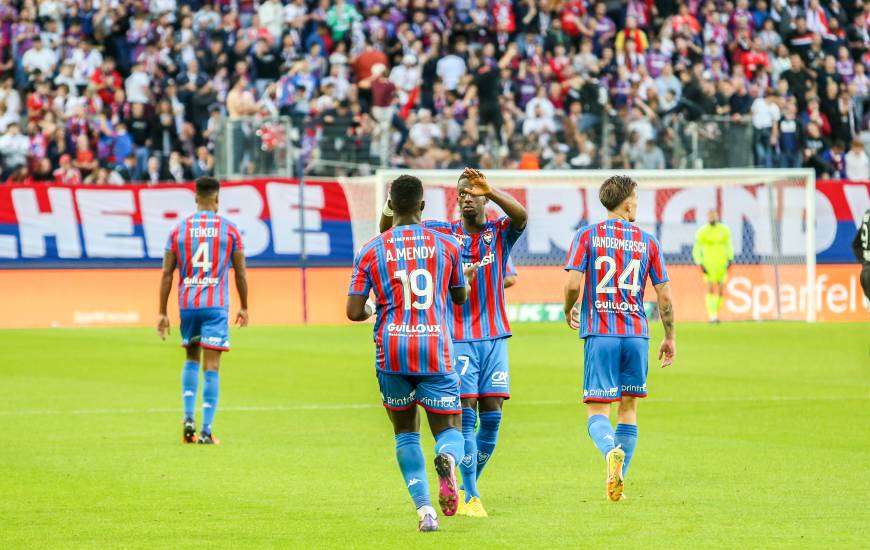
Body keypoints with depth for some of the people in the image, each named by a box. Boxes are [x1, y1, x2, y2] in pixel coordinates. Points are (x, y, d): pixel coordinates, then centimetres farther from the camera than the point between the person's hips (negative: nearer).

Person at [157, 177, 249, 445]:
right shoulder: (229, 229, -1)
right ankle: (207, 430, -8)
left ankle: (188, 419, 6)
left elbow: (167, 274, 2)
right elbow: (240, 272, 3)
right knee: (211, 366, -3)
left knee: (192, 359, 20)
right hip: (216, 305, -2)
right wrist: (244, 307, 15)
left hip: (187, 304, 2)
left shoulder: (178, 229, 4)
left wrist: (162, 312, 6)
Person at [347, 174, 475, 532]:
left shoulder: (370, 251, 1)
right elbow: (460, 297, 18)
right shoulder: (446, 244, 3)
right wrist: (467, 275, 39)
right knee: (449, 429, 8)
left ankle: (424, 509, 2)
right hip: (436, 352, 0)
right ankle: (447, 458, -31)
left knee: (405, 432, 17)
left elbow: (354, 312, -1)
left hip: (391, 352, 1)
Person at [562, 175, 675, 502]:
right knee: (628, 407, 13)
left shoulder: (587, 236, 0)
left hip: (599, 333, -2)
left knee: (597, 410, 0)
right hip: (636, 334, 2)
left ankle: (611, 452, -31)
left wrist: (568, 312, 13)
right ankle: (618, 481, 11)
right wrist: (670, 338, 17)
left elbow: (573, 284, -8)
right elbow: (664, 295, 6)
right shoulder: (647, 241, 6)